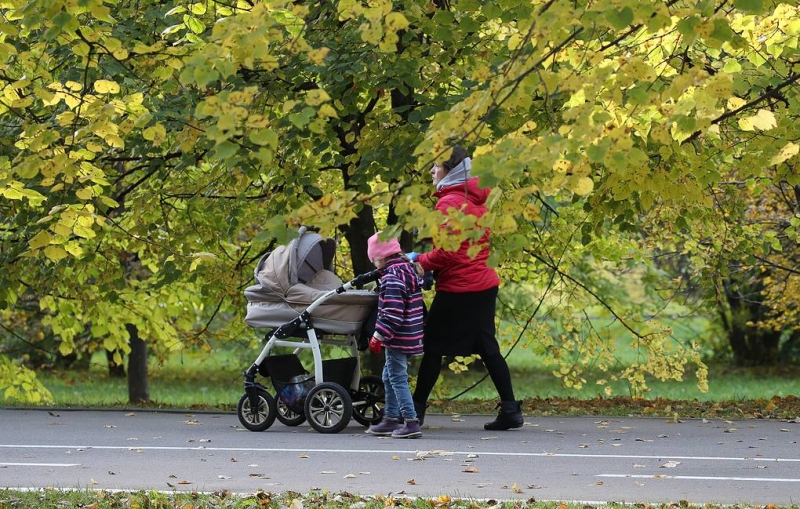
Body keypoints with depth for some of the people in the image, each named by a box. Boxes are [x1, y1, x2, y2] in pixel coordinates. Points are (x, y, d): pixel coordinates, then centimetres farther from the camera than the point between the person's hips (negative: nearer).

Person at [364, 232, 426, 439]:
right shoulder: (408, 269, 12)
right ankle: (390, 420, 26)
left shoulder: (392, 276, -18)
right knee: (389, 377, 20)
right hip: (410, 336, 10)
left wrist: (379, 335, -19)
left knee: (398, 379, -5)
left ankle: (411, 422, -7)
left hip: (397, 337, -10)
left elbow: (392, 313, -24)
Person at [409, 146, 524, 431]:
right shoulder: (476, 201, 14)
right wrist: (430, 264, 14)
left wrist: (419, 261, -5)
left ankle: (416, 408, 6)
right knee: (487, 347, 10)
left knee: (433, 346, 1)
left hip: (458, 289, -9)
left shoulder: (449, 203, -14)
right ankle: (510, 409, 7)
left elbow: (446, 252, -20)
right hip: (484, 283, 9)